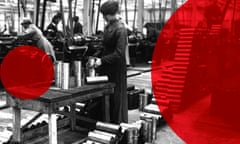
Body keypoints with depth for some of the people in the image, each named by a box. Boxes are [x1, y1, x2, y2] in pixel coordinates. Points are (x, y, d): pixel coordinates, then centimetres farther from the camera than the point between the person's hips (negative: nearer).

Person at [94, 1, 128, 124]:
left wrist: (102, 60, -21)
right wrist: (97, 57, 8)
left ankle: (119, 125, 20)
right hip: (107, 68, 8)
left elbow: (119, 53, -22)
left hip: (117, 69, -7)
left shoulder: (120, 29, -17)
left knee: (116, 98, 4)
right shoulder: (108, 26, 7)